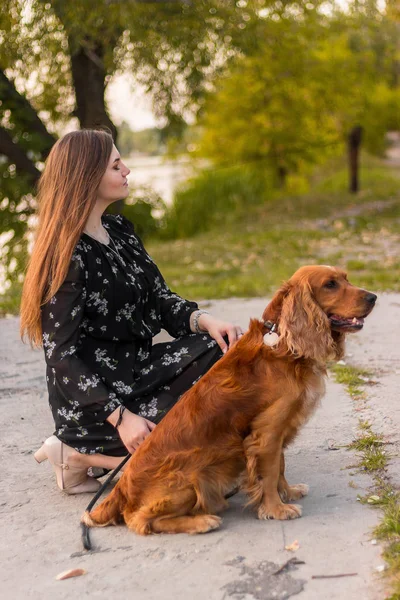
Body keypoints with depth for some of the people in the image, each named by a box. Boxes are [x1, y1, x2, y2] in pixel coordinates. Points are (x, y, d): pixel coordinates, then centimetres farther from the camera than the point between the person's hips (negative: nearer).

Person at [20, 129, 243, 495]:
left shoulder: (119, 231, 7)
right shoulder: (67, 256, -18)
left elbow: (160, 300, 6)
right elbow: (61, 356, -19)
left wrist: (202, 320, -15)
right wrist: (120, 416, -25)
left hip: (137, 369, 8)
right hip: (91, 399, -8)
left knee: (228, 350, -8)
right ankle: (83, 456, -1)